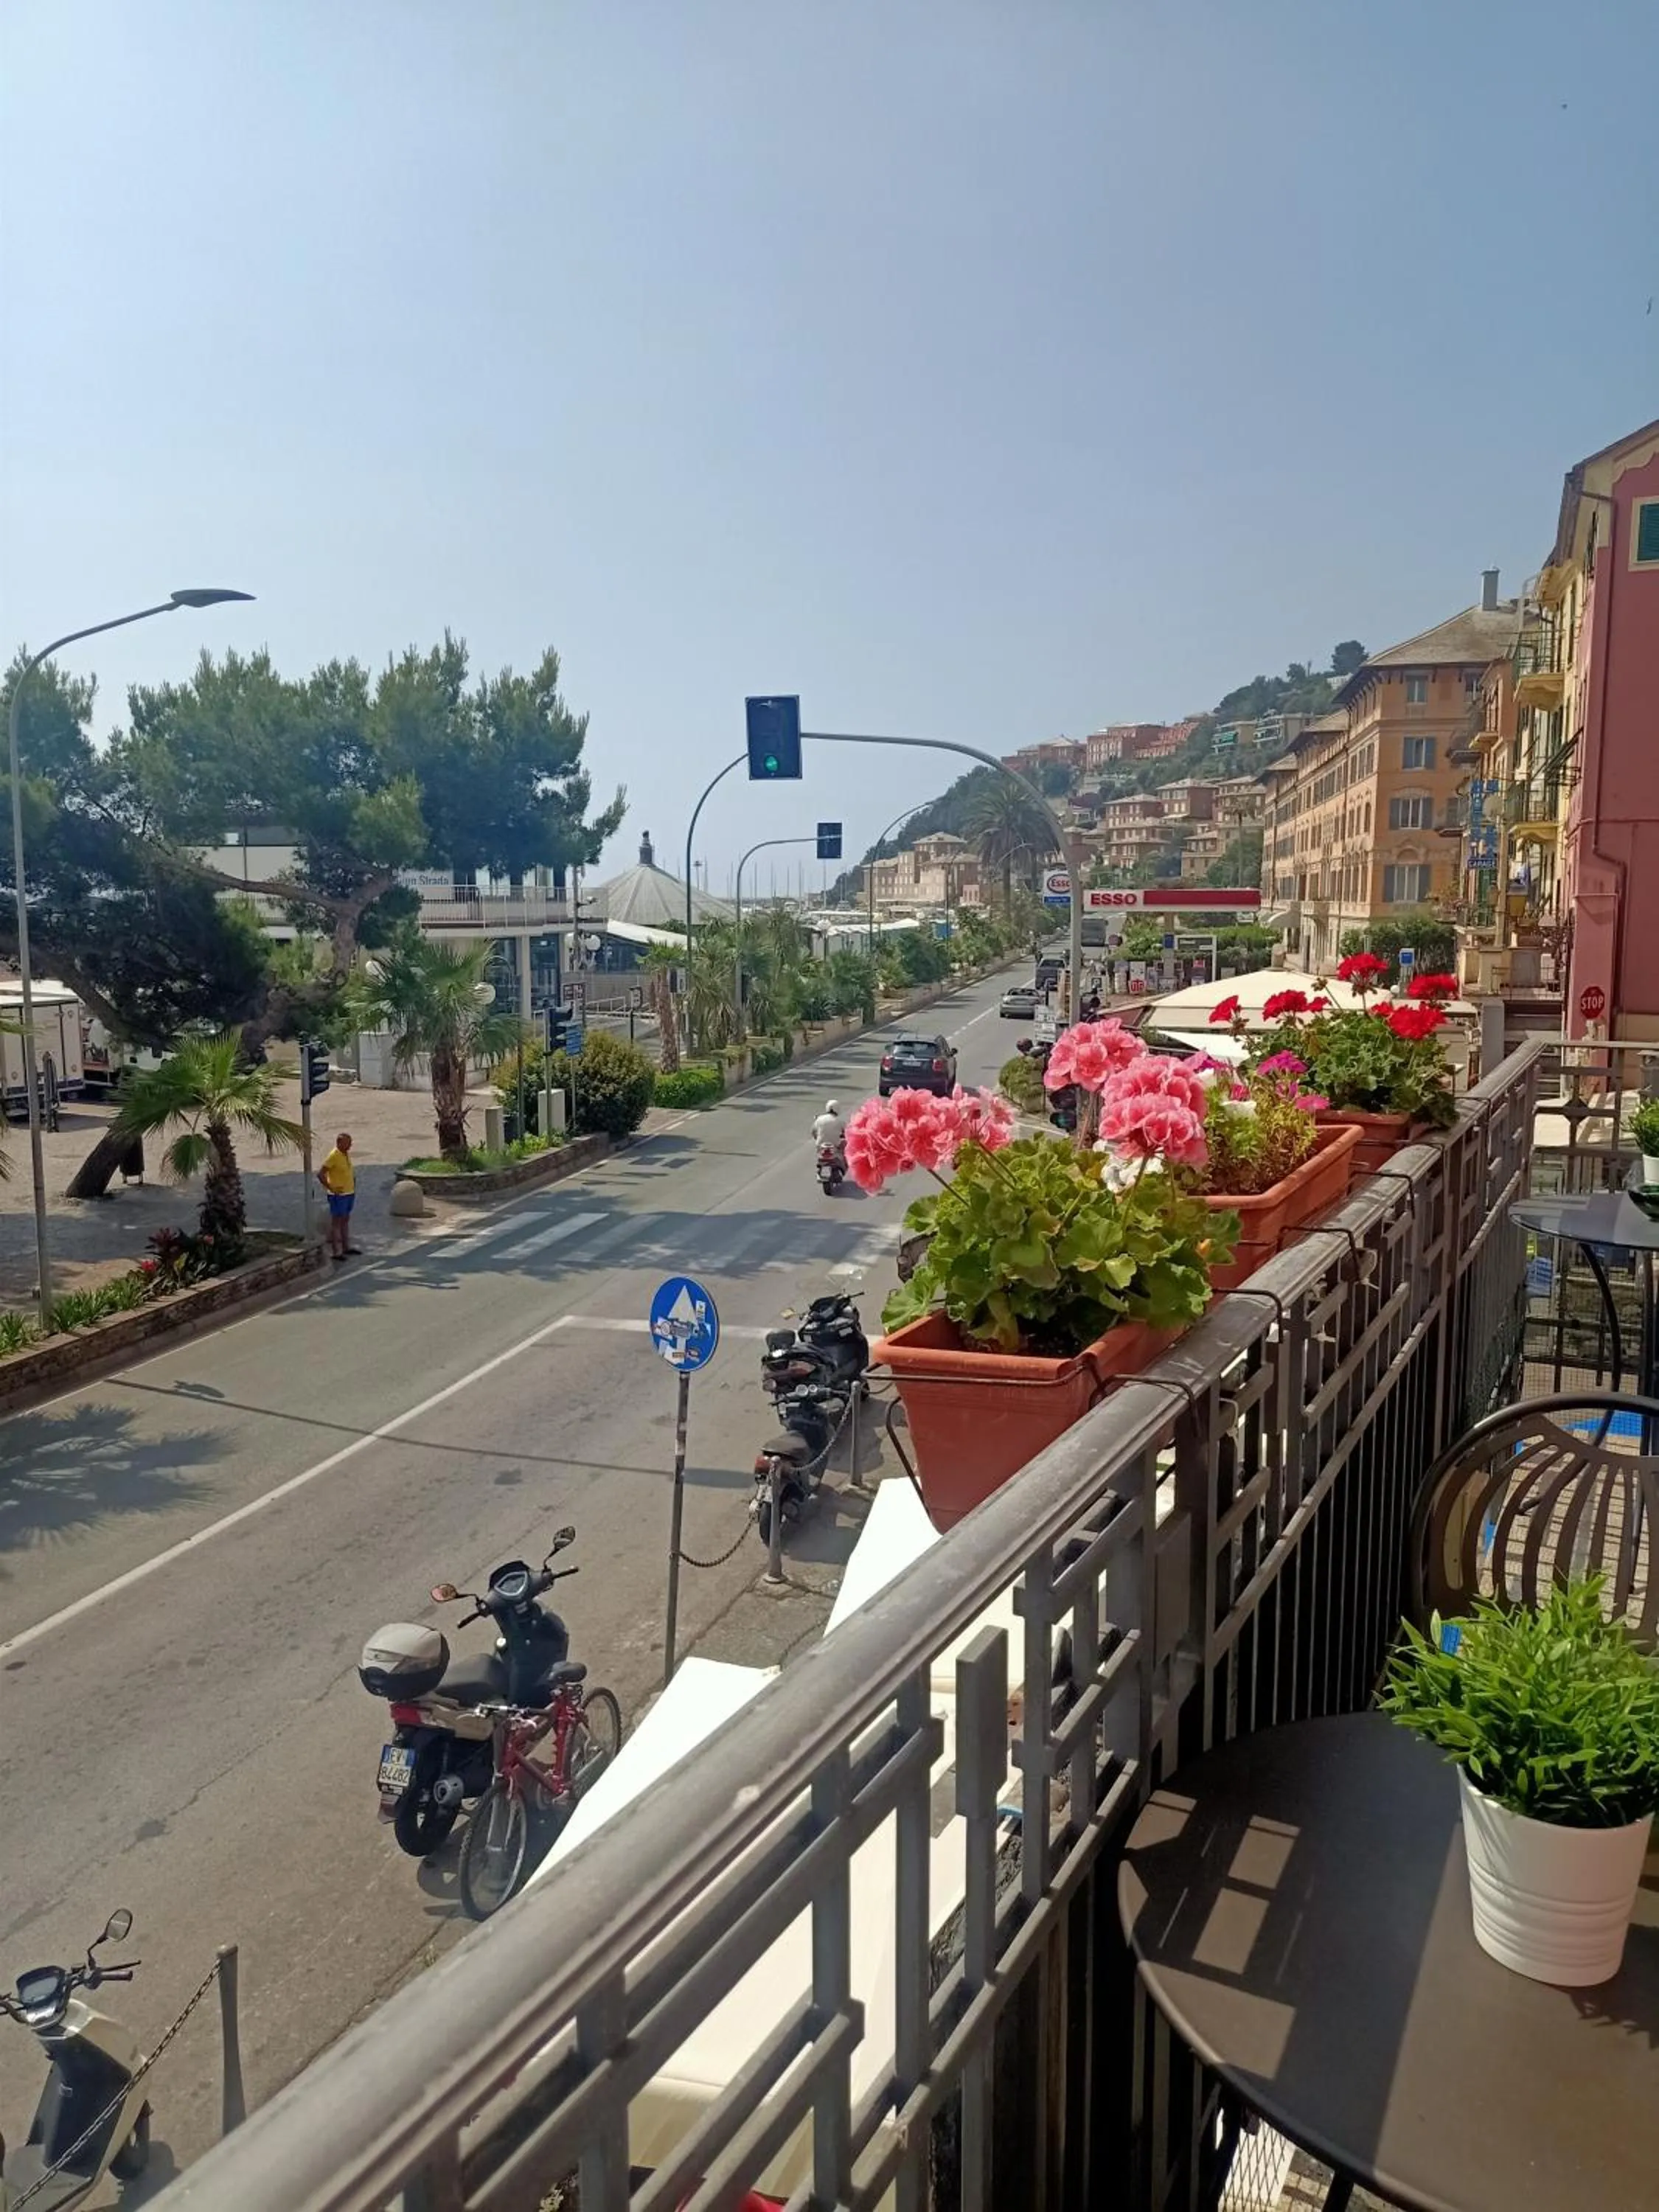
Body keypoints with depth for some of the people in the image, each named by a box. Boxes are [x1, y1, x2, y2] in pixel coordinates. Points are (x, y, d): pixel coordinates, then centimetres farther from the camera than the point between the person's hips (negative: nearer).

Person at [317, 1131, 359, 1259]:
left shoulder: (347, 1154, 7)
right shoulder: (334, 1156, -19)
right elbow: (320, 1174, -22)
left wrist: (354, 1186, 17)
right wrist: (331, 1189, -19)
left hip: (349, 1193, 8)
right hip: (338, 1195, -8)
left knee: (345, 1220, 17)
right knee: (336, 1222, -1)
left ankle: (347, 1247, 27)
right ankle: (336, 1252, 4)